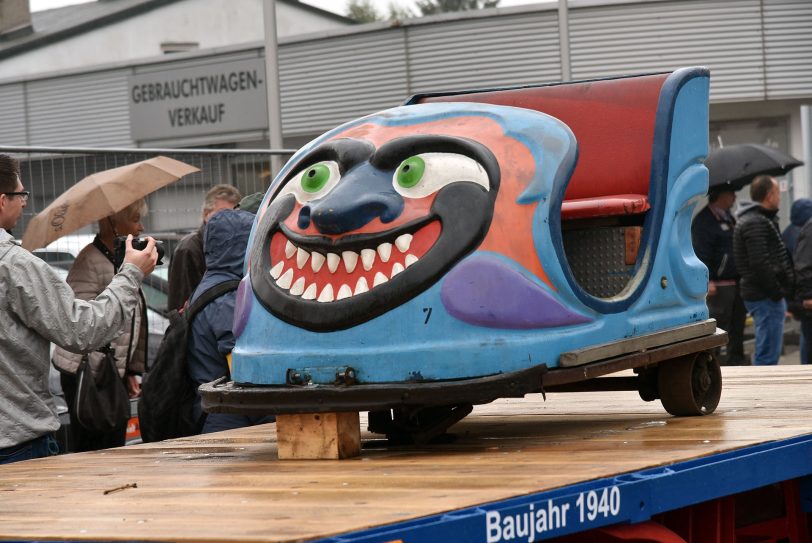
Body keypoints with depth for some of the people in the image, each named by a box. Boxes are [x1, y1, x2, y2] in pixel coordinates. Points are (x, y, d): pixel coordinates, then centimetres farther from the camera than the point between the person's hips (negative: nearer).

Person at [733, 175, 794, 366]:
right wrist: (777, 292, -17)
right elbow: (759, 264, -23)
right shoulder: (755, 223, -16)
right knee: (768, 355, -9)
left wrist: (781, 290, 15)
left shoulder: (763, 219, 19)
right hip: (766, 298, -11)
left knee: (766, 352, 17)